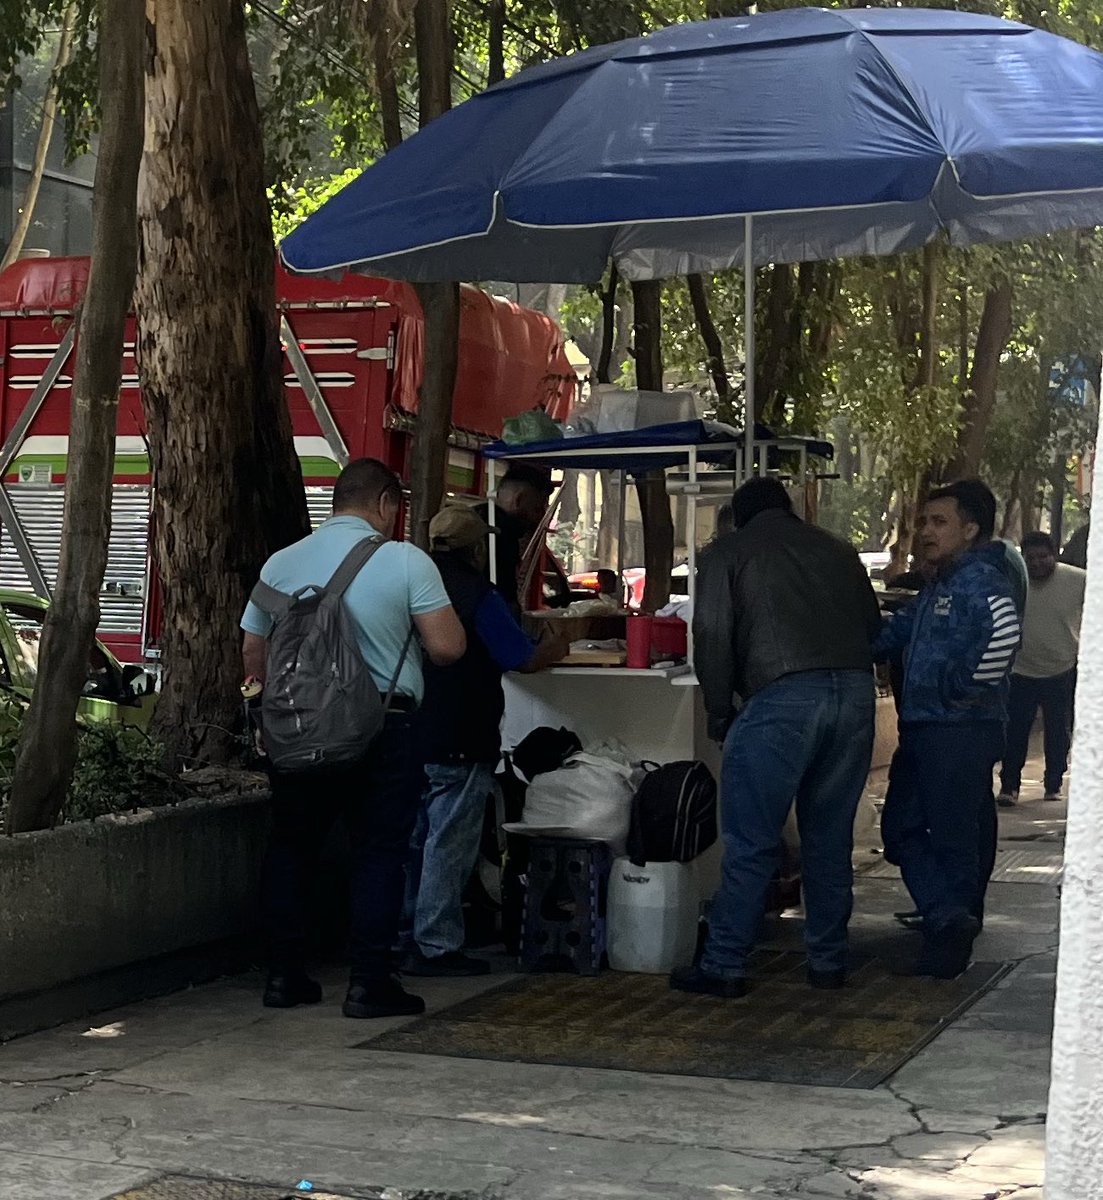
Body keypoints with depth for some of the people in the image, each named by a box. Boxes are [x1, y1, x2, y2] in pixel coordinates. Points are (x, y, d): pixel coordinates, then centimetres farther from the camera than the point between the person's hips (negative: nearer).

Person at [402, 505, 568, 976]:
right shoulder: (478, 596, -13)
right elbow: (523, 659, -11)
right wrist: (554, 648, 10)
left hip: (409, 738, 8)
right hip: (459, 744, -7)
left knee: (413, 839, 17)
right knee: (449, 845, -2)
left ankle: (400, 936, 24)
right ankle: (435, 947, -1)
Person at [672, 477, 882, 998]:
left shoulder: (726, 554, 10)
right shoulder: (836, 549, 24)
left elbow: (712, 638, 1)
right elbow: (873, 627, 22)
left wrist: (721, 716, 9)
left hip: (782, 696, -5)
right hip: (855, 691, 5)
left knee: (751, 843, 0)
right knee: (830, 838, 14)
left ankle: (724, 967, 2)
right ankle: (828, 960, 19)